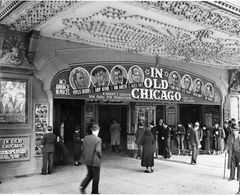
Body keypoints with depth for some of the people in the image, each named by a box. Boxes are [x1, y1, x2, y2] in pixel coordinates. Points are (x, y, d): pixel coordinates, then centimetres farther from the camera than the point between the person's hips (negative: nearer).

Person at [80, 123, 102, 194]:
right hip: (95, 161, -6)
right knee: (96, 177, 11)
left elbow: (84, 148, 4)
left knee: (89, 174, 24)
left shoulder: (85, 137, -1)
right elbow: (98, 151, -22)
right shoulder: (98, 139, -19)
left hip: (87, 160, 6)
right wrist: (100, 156, -3)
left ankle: (82, 186, 10)